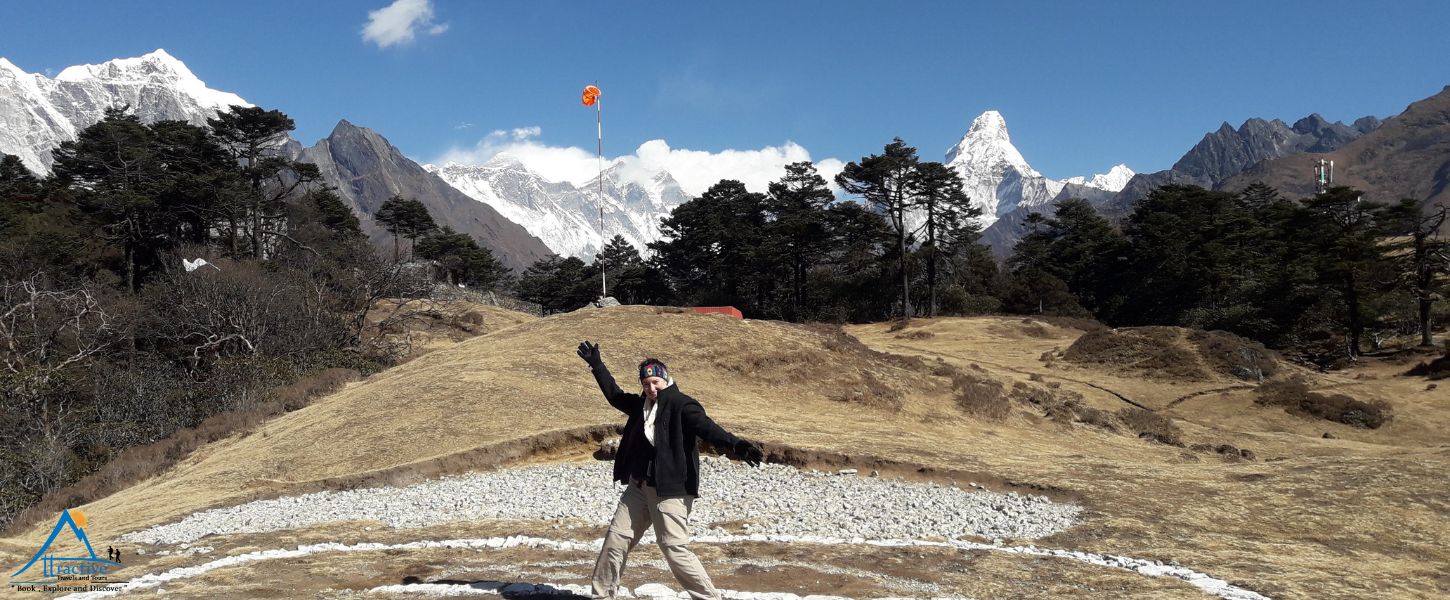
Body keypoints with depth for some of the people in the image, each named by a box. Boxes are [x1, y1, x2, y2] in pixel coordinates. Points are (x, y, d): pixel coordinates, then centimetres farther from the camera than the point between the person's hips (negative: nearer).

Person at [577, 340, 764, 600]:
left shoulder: (682, 405, -12)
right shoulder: (641, 404, 11)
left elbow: (706, 427, -27)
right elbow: (614, 394, 29)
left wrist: (735, 444, -44)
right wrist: (596, 365, 35)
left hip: (671, 489, -8)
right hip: (638, 486, 8)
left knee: (674, 548, -11)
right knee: (616, 539, 12)